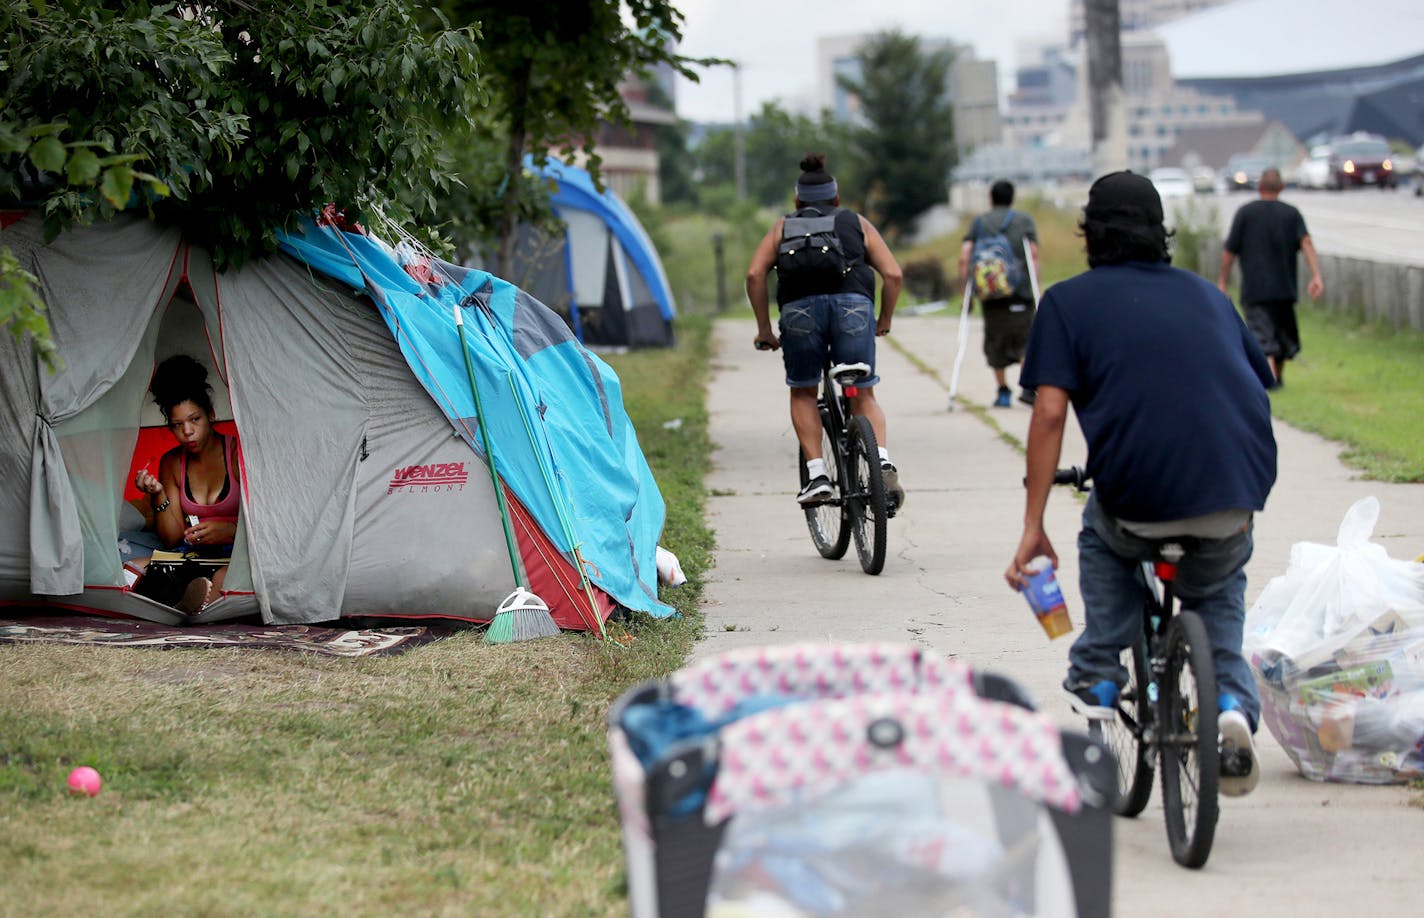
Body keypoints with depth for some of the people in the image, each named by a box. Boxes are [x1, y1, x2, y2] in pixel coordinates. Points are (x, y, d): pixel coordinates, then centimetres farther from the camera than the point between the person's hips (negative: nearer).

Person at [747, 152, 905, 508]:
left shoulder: (784, 227, 26)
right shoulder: (857, 224, 26)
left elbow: (755, 274, 9)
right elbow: (893, 274, 12)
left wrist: (764, 329, 14)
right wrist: (884, 322, 24)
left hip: (800, 311, 0)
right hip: (854, 307, 0)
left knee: (803, 394, 20)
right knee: (863, 397, 12)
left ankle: (817, 473, 6)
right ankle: (882, 460, -13)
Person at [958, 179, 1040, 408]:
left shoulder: (978, 222, 13)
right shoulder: (1024, 220, 9)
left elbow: (964, 258, 2)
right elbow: (1034, 254, -4)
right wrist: (1035, 287, -4)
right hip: (1020, 291, -2)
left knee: (995, 344, 11)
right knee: (1026, 339, 1)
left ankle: (1003, 391, 13)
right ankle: (1028, 387, -17)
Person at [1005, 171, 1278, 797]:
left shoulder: (1068, 301, 10)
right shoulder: (1205, 294, 22)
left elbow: (1050, 412, 0)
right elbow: (1260, 379, 28)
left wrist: (1033, 527, 0)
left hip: (1139, 494, -3)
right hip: (1238, 491, 3)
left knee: (1103, 540, 34)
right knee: (1219, 582, 33)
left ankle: (1096, 679, 25)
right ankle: (1233, 702, 11)